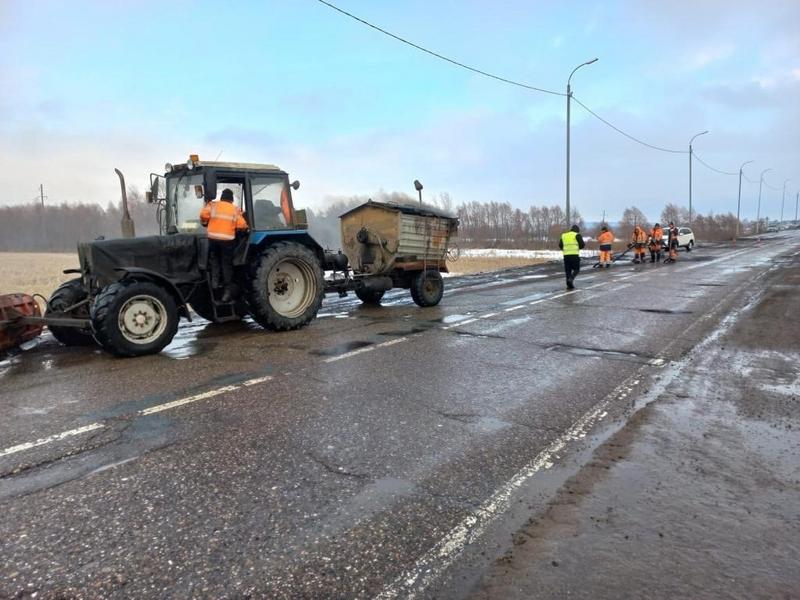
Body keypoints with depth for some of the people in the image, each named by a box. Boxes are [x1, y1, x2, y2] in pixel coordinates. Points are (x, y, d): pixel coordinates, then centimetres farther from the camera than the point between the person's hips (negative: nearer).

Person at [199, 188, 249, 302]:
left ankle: (215, 281, 10)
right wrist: (245, 229, 20)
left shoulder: (213, 205, 6)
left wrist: (205, 224, 14)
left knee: (215, 259, 25)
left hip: (213, 238, 1)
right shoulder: (235, 209, 5)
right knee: (227, 264, 3)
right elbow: (242, 225, -3)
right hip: (228, 240, -1)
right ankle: (227, 290, 3)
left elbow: (203, 215, -7)